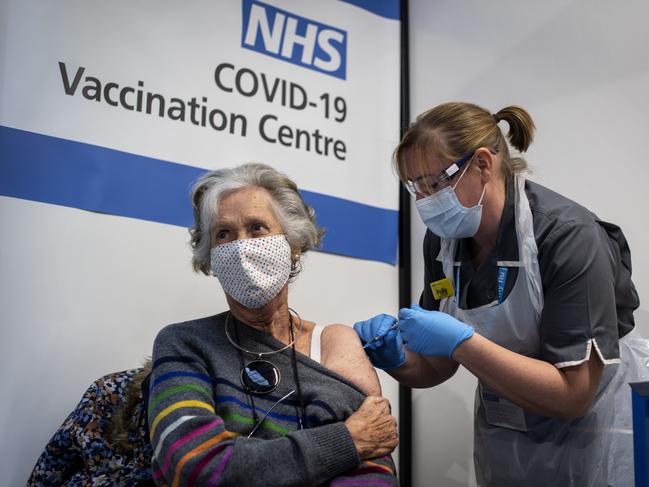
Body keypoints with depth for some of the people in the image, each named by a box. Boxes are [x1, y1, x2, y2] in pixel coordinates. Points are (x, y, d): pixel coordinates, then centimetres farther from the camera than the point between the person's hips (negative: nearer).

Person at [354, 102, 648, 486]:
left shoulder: (566, 235, -26)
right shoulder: (442, 239, -8)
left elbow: (573, 394, -28)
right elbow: (438, 367, 2)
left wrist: (461, 342, -33)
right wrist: (397, 359, -19)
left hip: (588, 431, -6)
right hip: (501, 435, 6)